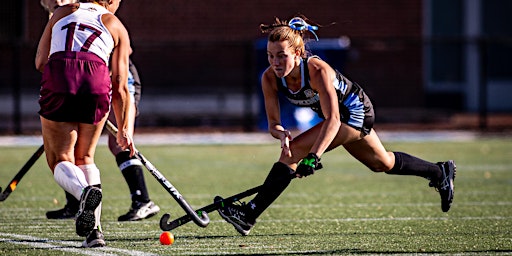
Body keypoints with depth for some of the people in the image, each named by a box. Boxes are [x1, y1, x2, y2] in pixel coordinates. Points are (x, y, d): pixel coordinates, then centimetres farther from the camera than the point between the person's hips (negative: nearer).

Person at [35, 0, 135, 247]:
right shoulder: (116, 27, 23)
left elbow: (40, 62, 21)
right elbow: (120, 87, 17)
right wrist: (124, 130, 21)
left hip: (57, 79, -1)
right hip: (97, 81, 1)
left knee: (60, 160, 9)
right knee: (84, 158, 20)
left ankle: (85, 191, -26)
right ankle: (94, 230, 4)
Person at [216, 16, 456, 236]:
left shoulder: (317, 70, -36)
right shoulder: (270, 78, -18)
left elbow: (333, 119, -44)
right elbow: (273, 122, -14)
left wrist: (313, 157, -55)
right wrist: (281, 134, -39)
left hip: (354, 111, -8)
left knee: (294, 151, -24)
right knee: (383, 163, 27)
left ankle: (249, 215, -24)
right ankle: (440, 172, 49)